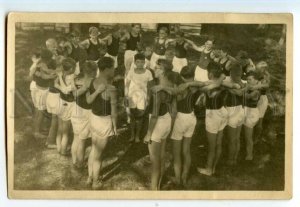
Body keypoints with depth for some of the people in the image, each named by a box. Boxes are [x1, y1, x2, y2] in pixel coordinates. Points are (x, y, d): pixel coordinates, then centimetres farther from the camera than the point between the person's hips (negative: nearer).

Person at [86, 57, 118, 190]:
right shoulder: (111, 89, -26)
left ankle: (90, 177, 39)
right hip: (104, 121, -7)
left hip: (93, 118, 7)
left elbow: (88, 100, 3)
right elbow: (113, 111, -18)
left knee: (94, 149, 23)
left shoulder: (93, 82, -5)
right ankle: (96, 182, 28)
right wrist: (115, 126, -5)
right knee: (99, 153, 10)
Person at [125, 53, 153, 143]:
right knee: (132, 115, 9)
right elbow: (127, 85, 1)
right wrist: (126, 96, -4)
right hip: (132, 95, 1)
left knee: (140, 116, 6)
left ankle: (137, 135, 21)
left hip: (142, 96, -1)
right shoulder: (131, 72, -5)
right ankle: (132, 135, 23)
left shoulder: (148, 73, -7)